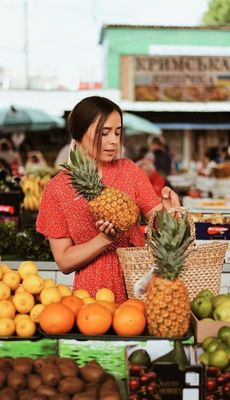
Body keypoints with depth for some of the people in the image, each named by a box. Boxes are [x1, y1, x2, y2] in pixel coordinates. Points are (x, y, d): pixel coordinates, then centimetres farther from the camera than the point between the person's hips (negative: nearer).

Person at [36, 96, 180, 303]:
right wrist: (104, 239, -16)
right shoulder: (57, 188, -1)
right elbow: (64, 262, -3)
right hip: (93, 292, -1)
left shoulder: (128, 170, 6)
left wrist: (169, 210, -19)